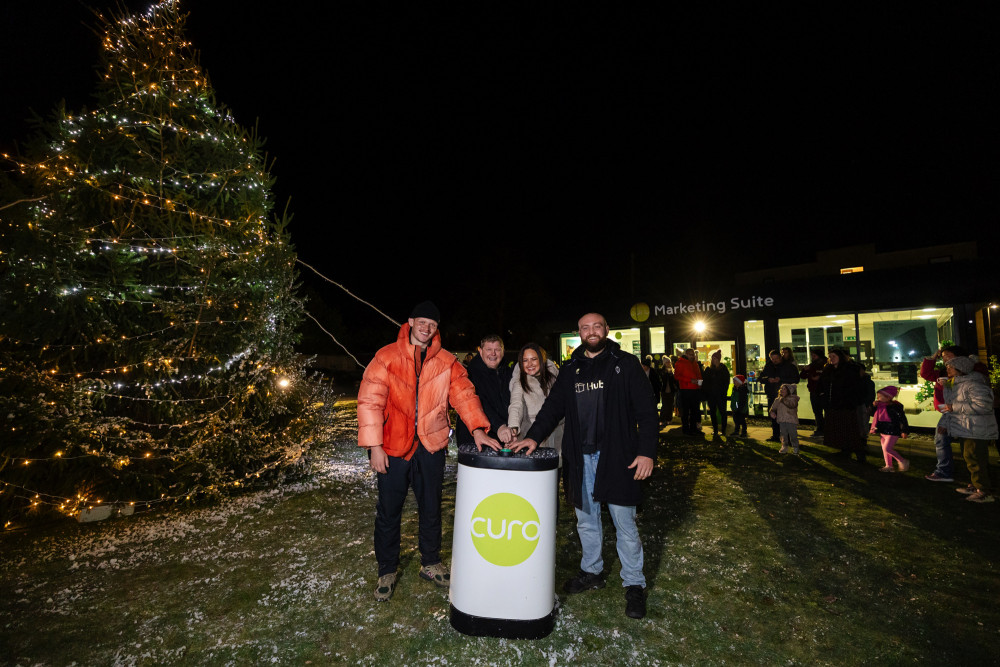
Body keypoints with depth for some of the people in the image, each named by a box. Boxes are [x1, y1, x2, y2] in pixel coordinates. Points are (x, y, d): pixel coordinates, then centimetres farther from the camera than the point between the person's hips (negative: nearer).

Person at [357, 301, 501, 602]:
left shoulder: (447, 362, 3)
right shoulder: (386, 357, -4)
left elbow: (464, 394, -5)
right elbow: (369, 401, -7)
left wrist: (478, 428, -20)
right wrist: (374, 446, -12)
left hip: (431, 445, 2)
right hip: (393, 446, -2)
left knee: (431, 508, 15)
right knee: (388, 511, 9)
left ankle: (430, 563, 35)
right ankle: (387, 571, 29)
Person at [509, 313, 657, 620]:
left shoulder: (625, 364, -2)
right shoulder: (570, 369, 10)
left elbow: (646, 411, -4)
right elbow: (553, 407, 8)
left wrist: (647, 452, -12)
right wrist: (534, 436, -7)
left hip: (617, 456, -4)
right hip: (580, 459, 4)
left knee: (624, 522, 4)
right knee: (586, 519, 16)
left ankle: (634, 585, 22)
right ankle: (591, 571, 36)